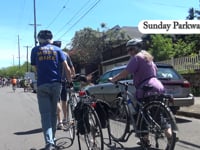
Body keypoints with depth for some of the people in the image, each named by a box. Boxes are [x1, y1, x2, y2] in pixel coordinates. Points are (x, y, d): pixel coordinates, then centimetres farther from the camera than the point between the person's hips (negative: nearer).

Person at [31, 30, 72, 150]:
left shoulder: (35, 50, 7)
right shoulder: (57, 49, 8)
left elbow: (36, 68, 10)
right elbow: (67, 68, 1)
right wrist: (70, 81, 13)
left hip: (42, 85, -1)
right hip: (56, 84, 2)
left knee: (45, 114, -2)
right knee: (53, 113, 15)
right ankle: (53, 139, 25)